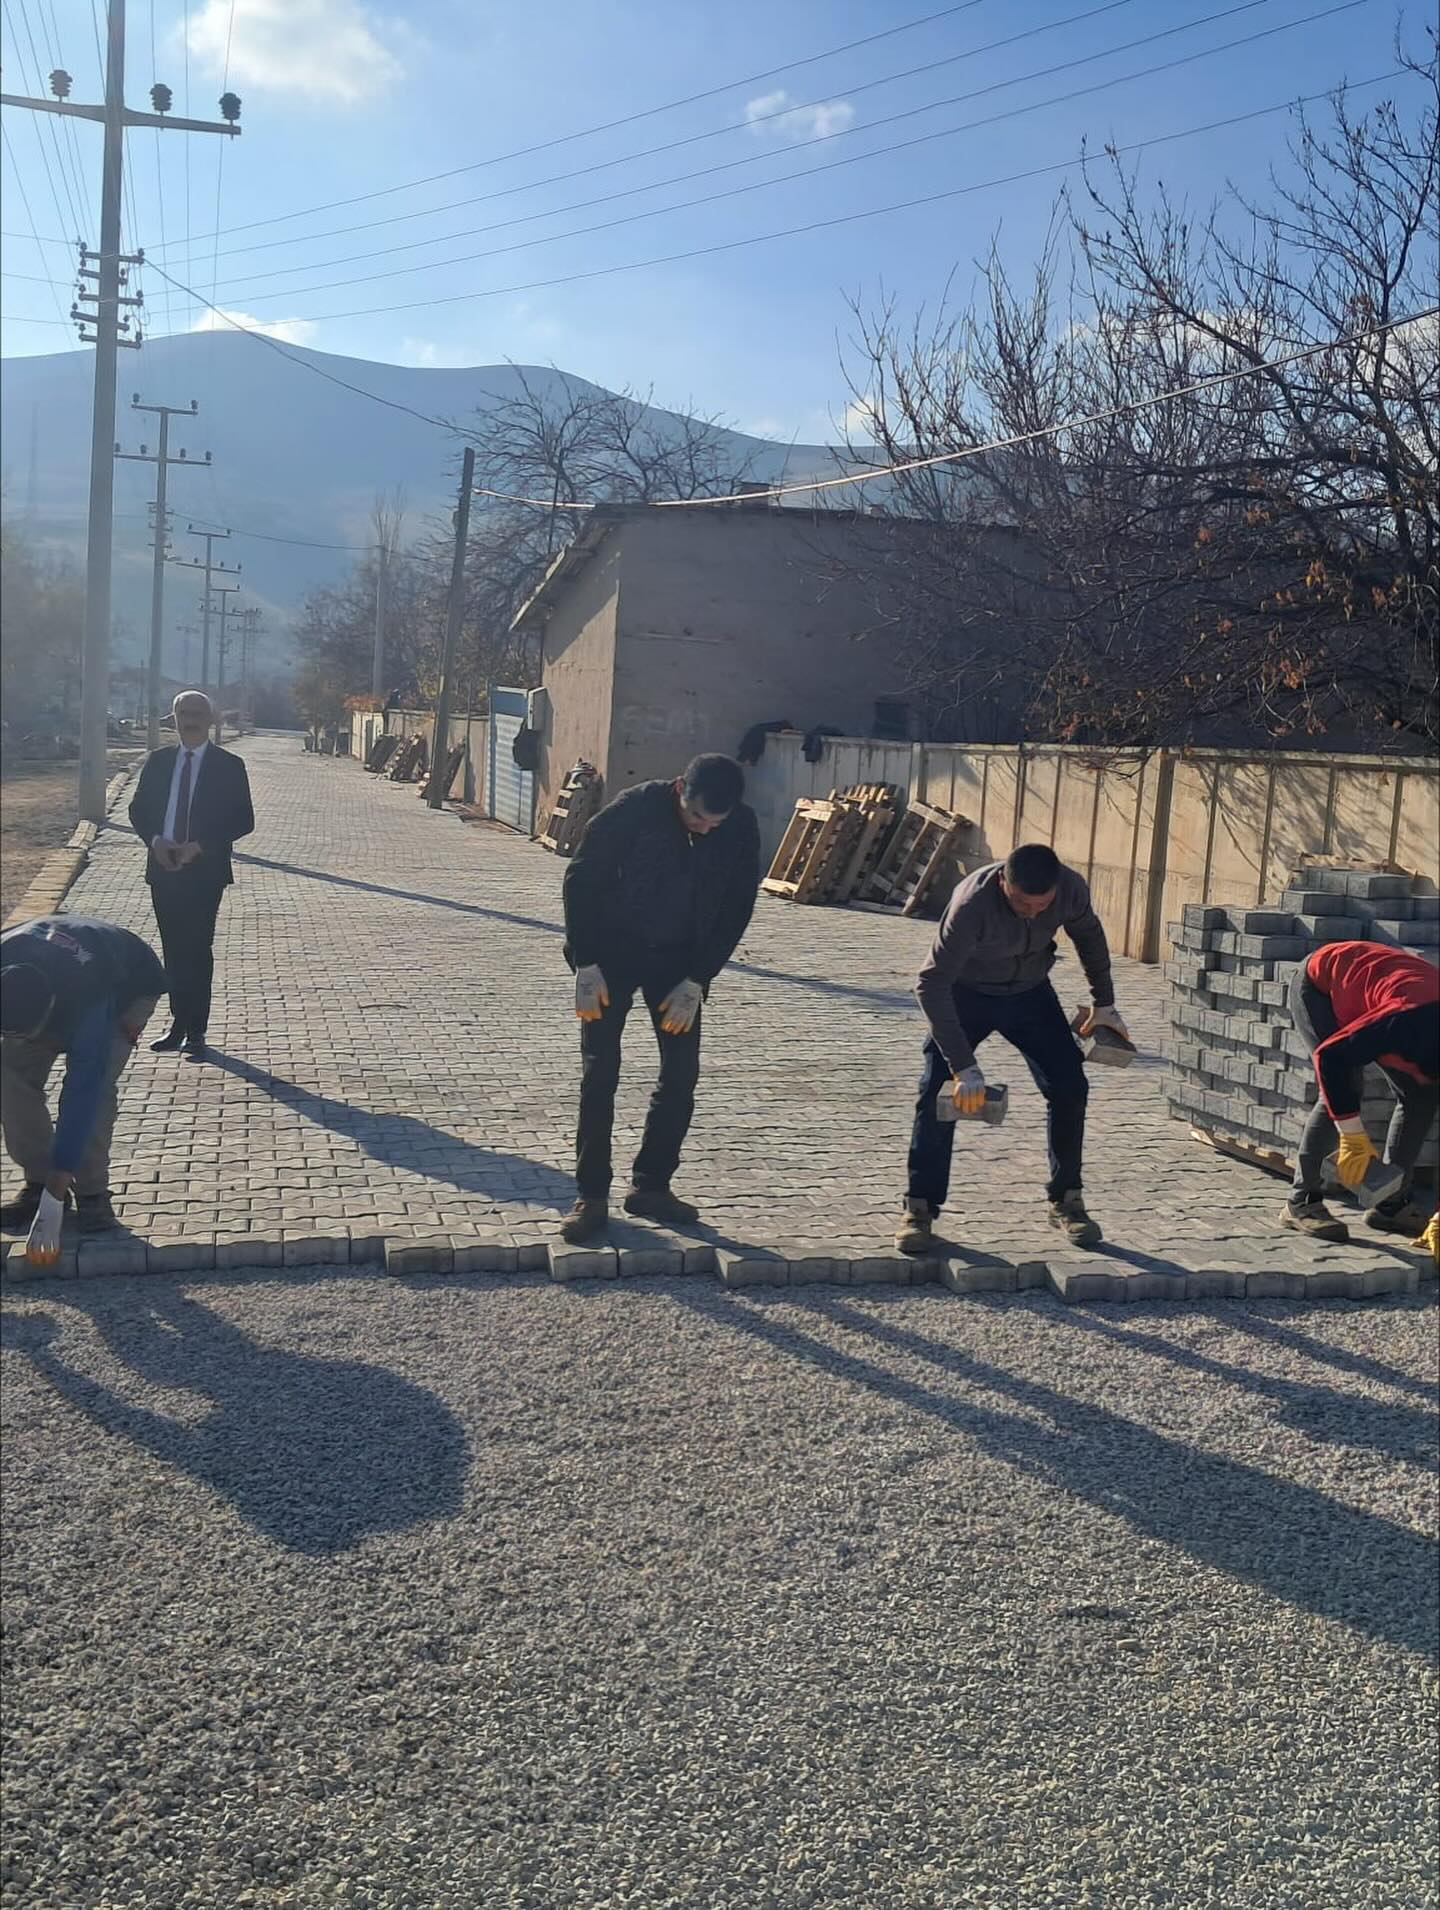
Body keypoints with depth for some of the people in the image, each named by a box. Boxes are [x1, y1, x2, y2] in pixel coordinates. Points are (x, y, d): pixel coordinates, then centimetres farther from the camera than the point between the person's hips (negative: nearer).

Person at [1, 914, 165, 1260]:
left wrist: (52, 1206, -44)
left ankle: (92, 1192, -11)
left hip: (129, 985, -5)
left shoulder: (89, 999, -47)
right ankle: (37, 1182, -1)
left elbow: (81, 1093, -45)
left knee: (92, 1084, -27)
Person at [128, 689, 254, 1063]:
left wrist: (198, 846, -14)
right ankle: (178, 1024, 19)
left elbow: (243, 821, -5)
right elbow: (138, 810, 12)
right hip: (163, 869, 4)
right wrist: (155, 840, -8)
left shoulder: (229, 766, -2)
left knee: (197, 950, -4)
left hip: (204, 871, -4)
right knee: (173, 951, 10)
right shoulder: (158, 761, 9)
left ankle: (196, 1032, 0)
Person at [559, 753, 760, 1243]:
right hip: (613, 952, -3)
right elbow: (582, 880, -13)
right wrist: (586, 964, -15)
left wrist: (697, 980, -10)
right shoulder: (634, 808, -21)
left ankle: (651, 1186, 14)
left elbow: (736, 909, -5)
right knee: (599, 1073, -5)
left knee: (682, 1074, 0)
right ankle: (592, 1196, 2)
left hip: (679, 961, 3)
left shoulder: (741, 830, -13)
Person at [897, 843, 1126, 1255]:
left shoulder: (1071, 889, -24)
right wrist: (963, 1066, -38)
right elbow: (932, 984, -36)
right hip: (967, 993, -3)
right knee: (937, 1093, -14)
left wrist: (1104, 1001, 6)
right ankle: (919, 1208, -3)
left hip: (1030, 993, 3)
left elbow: (1088, 933, 0)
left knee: (1069, 1088, -5)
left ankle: (1066, 1201, 12)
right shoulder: (972, 903, -38)